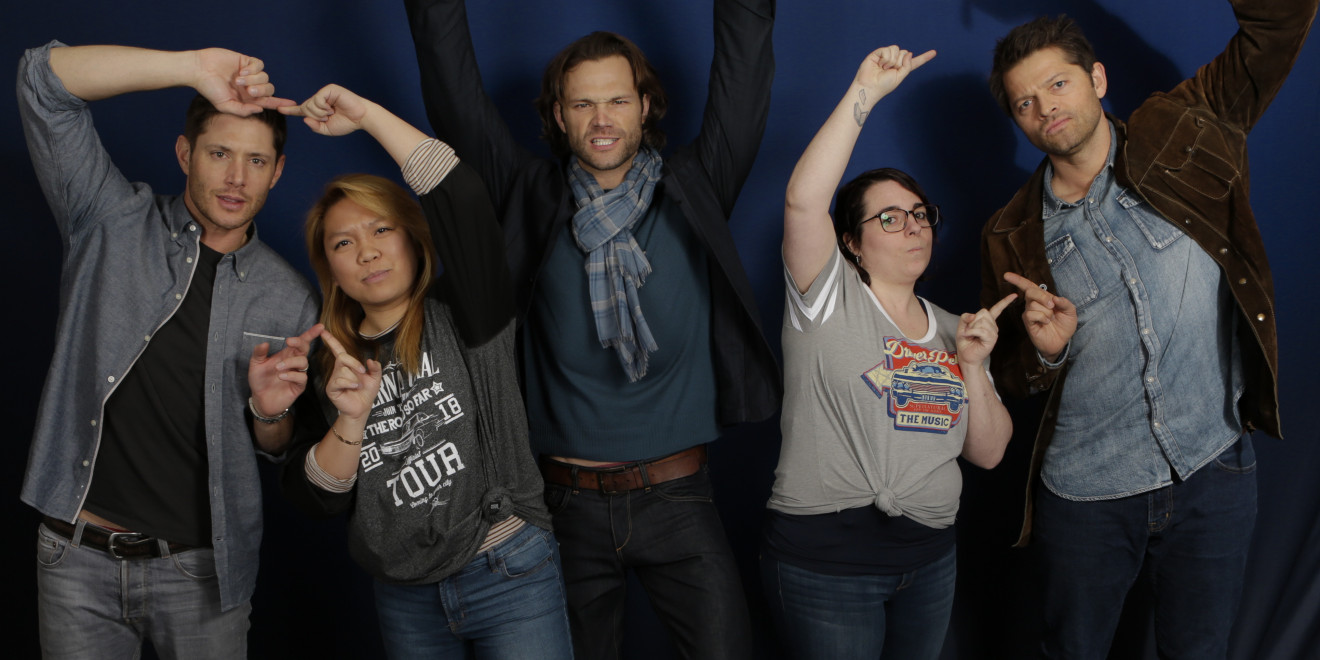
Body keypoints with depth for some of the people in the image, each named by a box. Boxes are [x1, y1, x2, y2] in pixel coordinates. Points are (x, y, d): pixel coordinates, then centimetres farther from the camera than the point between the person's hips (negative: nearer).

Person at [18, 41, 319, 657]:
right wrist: (194, 68, -22)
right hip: (78, 558, -1)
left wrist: (270, 410, -14)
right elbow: (44, 79, -12)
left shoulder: (290, 300, 1)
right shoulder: (113, 224, -2)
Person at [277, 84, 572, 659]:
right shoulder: (329, 360, 4)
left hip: (509, 576, -4)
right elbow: (315, 498, -1)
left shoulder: (462, 321, -6)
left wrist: (366, 114, -19)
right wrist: (352, 421, -18)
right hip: (404, 599, 4)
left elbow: (464, 201, -23)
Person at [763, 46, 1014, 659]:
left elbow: (988, 453, 9)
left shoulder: (950, 329, 12)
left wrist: (972, 368, -6)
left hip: (931, 557, 6)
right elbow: (803, 199, -23)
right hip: (823, 558, -5)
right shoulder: (830, 299, -4)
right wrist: (865, 92, -23)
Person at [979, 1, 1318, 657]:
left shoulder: (1179, 137, -3)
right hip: (1084, 496, 1)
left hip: (1213, 476, 0)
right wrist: (1044, 352, -15)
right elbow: (1010, 376, 7)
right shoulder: (1013, 236, -1)